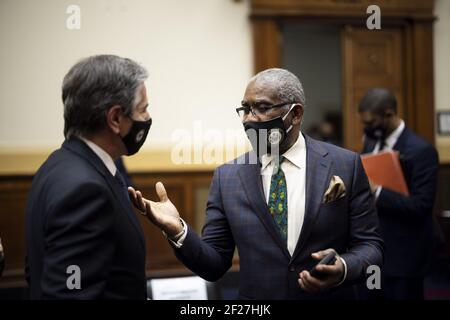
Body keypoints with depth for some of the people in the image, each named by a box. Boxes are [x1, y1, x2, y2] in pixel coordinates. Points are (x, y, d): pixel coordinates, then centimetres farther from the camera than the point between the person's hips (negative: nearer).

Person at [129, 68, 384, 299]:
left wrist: (344, 268, -24)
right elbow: (214, 265, -3)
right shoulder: (227, 177, -3)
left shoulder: (345, 165, -7)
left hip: (330, 293, -1)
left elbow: (370, 244, -4)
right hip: (255, 299, 1)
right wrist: (178, 230, -20)